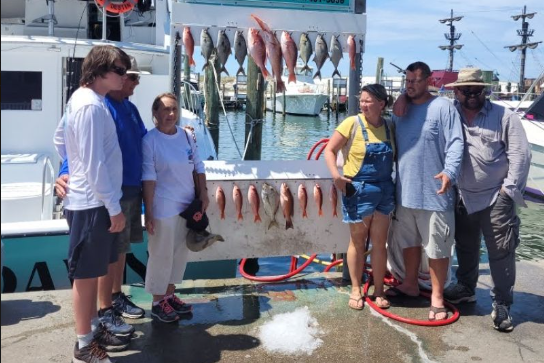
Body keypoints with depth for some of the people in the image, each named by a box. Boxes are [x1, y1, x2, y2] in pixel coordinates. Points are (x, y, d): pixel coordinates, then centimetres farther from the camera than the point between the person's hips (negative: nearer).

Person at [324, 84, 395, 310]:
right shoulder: (352, 123, -9)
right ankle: (356, 290, 21)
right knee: (358, 242, 8)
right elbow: (330, 150, -6)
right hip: (358, 190, -3)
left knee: (379, 243, 8)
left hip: (384, 191, 3)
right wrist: (336, 176, -18)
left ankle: (379, 291, 20)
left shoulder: (389, 127, 3)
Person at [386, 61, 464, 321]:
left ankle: (437, 297, 14)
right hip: (405, 191, 7)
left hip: (434, 193, -6)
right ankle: (410, 284, 36)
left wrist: (450, 172, -30)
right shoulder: (400, 110, 13)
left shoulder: (443, 107, -7)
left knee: (438, 247, 2)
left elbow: (455, 143, -15)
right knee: (409, 241, 19)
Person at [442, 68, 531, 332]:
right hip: (463, 198, 4)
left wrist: (510, 189, -11)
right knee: (465, 248, 19)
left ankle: (502, 304, 12)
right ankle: (465, 288, 37)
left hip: (496, 199, -3)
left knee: (501, 253, 0)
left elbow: (520, 154, -7)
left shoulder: (504, 117, -4)